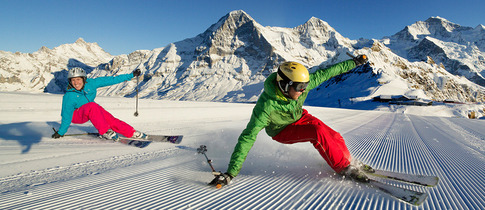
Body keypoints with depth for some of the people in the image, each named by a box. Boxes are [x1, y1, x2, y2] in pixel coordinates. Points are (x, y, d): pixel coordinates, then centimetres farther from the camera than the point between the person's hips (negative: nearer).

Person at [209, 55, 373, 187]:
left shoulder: (302, 83, -24)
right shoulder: (266, 106, -39)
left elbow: (324, 73, -8)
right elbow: (248, 137, -38)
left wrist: (354, 62, 2)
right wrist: (231, 173, -39)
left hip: (299, 117, 5)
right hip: (282, 131, -5)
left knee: (334, 137, -7)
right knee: (319, 132, -26)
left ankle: (349, 161, 22)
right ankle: (344, 168, -8)